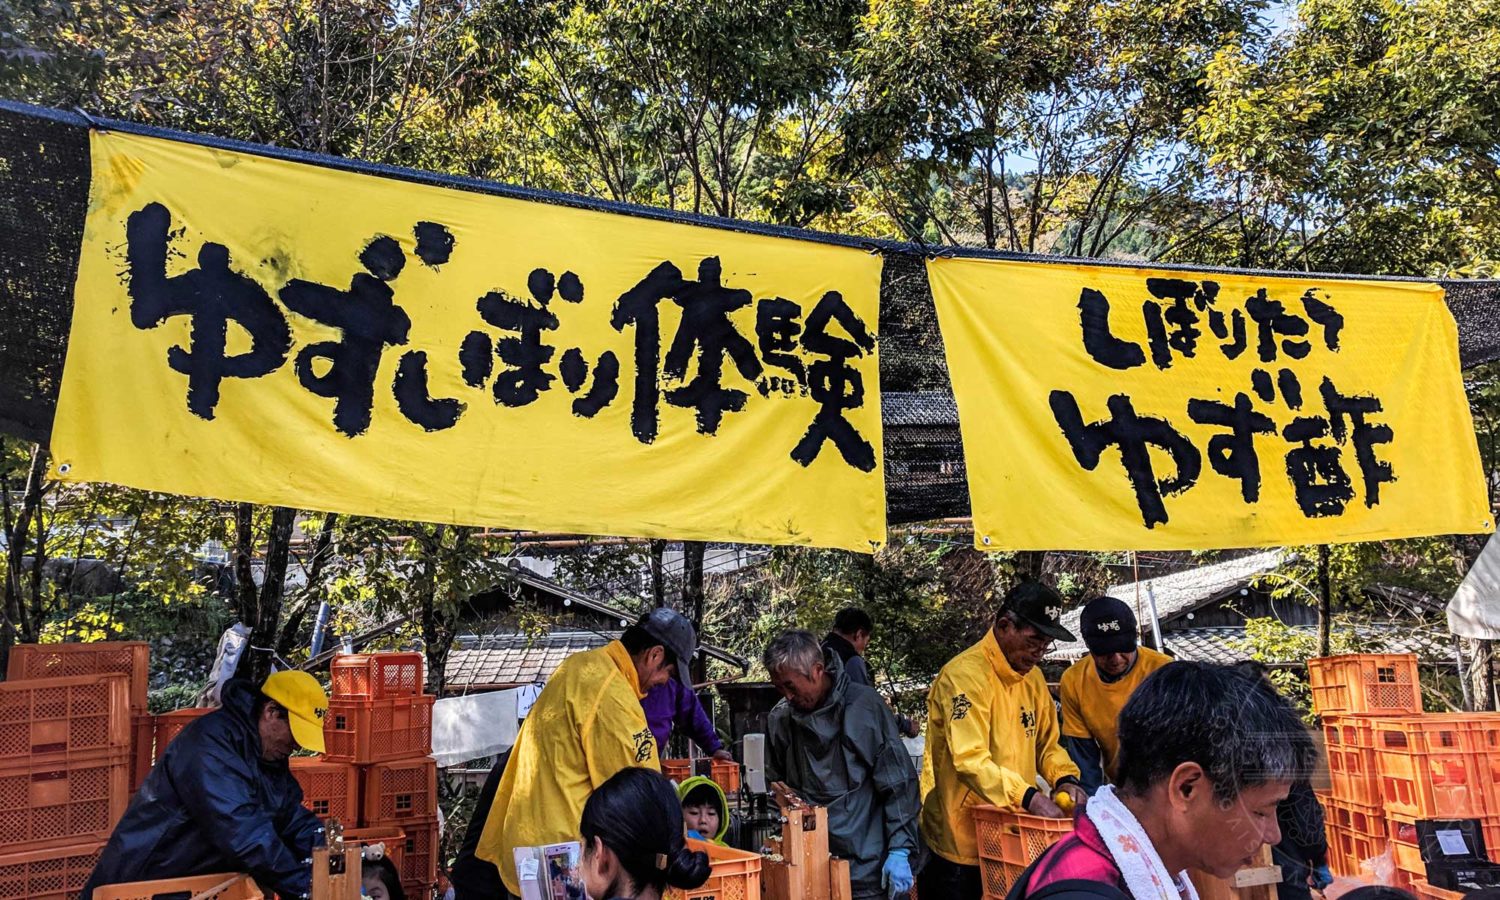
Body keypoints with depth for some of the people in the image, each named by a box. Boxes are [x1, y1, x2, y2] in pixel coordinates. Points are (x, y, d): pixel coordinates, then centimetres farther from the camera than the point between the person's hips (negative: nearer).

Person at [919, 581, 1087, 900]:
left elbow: (1047, 742, 13)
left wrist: (1065, 779, -6)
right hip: (959, 841, -7)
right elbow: (970, 760, -27)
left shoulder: (1032, 676, 7)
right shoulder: (965, 674, -19)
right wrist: (1029, 797, -35)